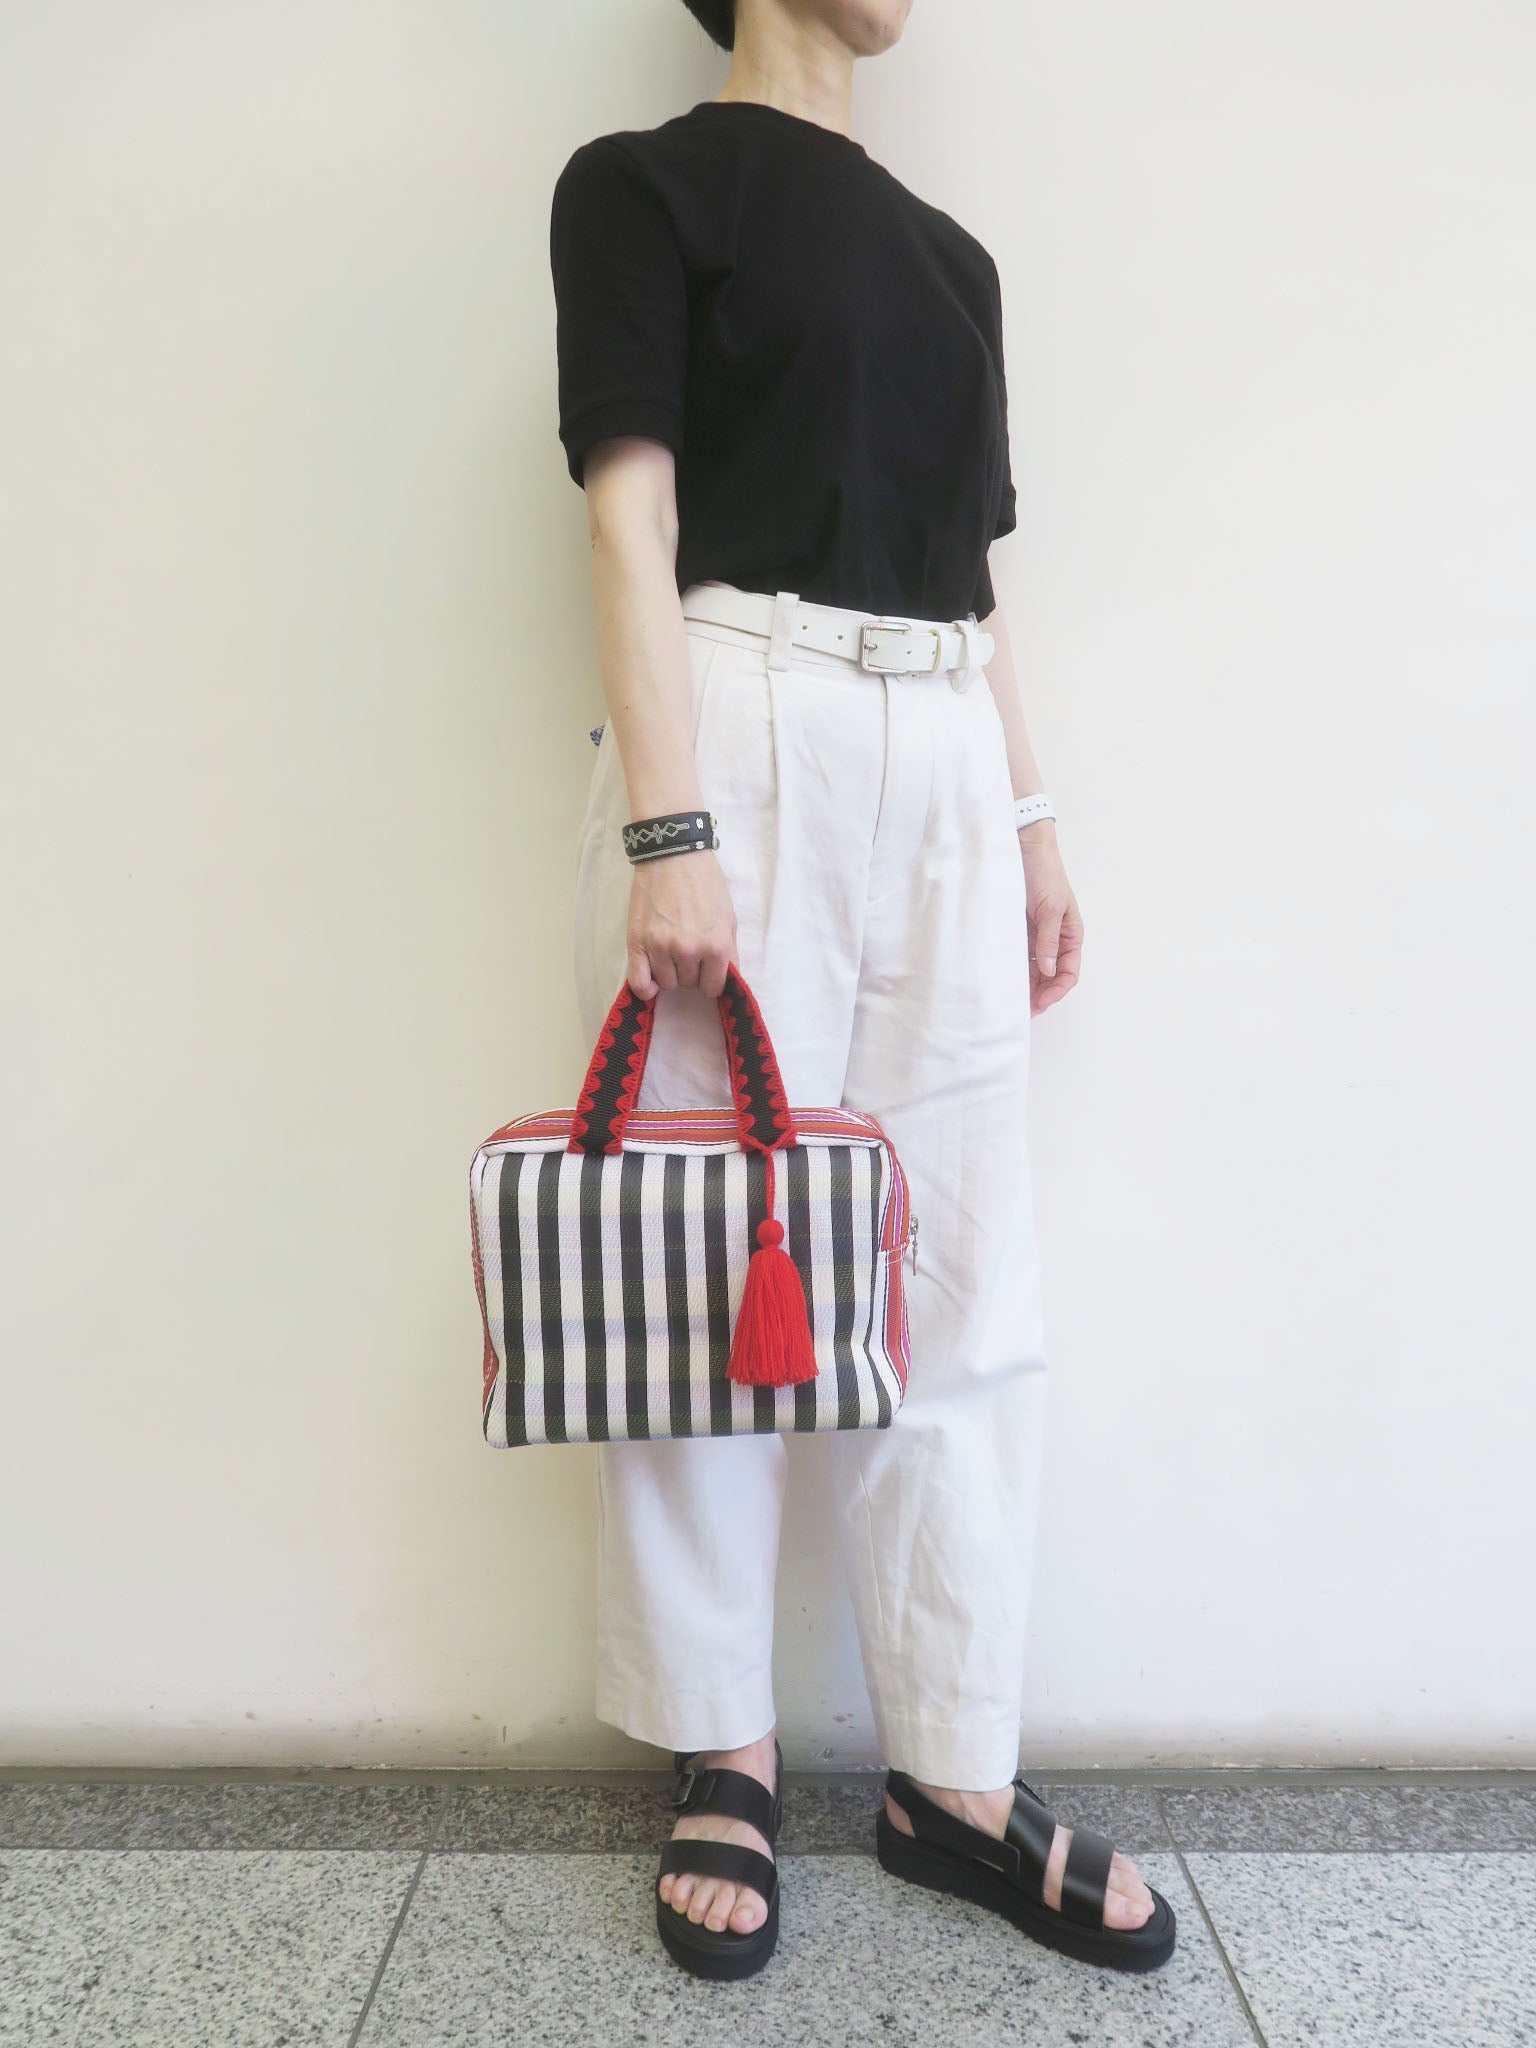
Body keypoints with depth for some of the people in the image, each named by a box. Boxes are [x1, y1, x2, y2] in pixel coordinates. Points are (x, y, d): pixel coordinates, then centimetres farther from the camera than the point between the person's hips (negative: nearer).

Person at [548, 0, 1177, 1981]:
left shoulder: (947, 251, 25)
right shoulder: (649, 180, 8)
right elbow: (630, 512, -6)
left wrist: (1032, 820, 13)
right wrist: (664, 831, -17)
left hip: (943, 763, 6)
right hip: (742, 731, -6)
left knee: (962, 1276, 3)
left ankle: (956, 1775, 15)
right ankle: (723, 1758, 15)